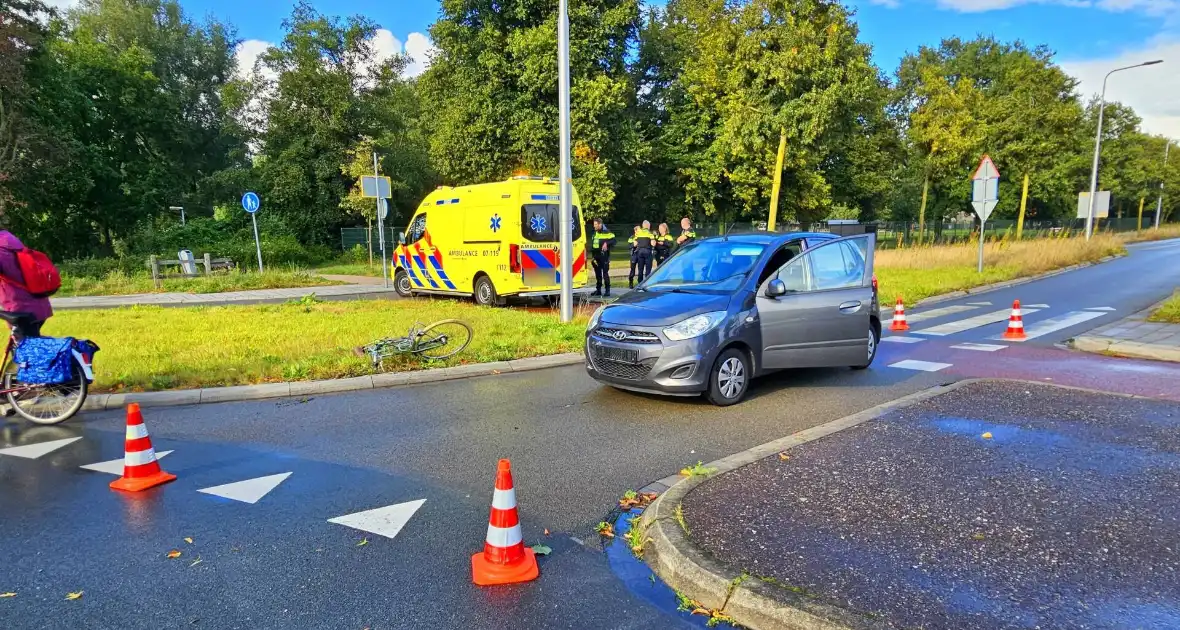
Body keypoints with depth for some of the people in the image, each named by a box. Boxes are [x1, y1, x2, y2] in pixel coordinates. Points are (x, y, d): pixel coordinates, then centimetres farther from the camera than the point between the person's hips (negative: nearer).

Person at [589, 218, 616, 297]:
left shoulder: (607, 233, -8)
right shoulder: (594, 234, 15)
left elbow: (613, 241, -11)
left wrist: (607, 243, -27)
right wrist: (592, 256, 15)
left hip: (604, 257, -7)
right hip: (596, 257, 7)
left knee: (605, 273, -6)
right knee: (598, 274, 12)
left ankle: (607, 291, 0)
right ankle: (598, 290, 20)